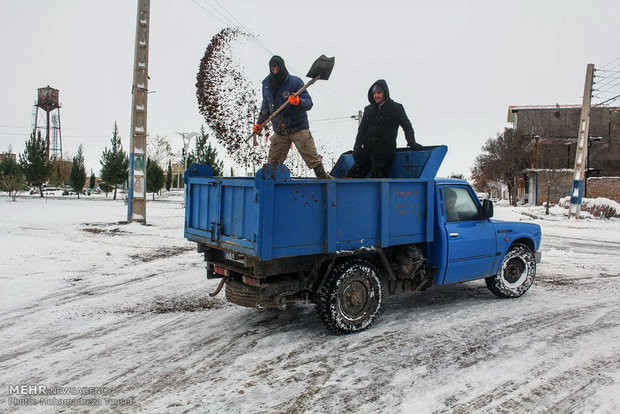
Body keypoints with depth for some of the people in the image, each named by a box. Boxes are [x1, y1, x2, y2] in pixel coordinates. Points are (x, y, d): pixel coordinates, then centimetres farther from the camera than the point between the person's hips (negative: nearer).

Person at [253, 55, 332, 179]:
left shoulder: (295, 82, -10)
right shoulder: (267, 84, 7)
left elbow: (309, 103, -16)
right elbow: (266, 106, 22)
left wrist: (299, 102, -36)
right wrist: (260, 122, 15)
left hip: (298, 128, -4)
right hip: (279, 131, 4)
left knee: (312, 158, -3)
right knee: (272, 162, 7)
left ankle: (323, 177, 12)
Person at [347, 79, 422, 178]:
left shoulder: (396, 108, 7)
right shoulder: (368, 109, 19)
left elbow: (407, 126, 9)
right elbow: (361, 130, 18)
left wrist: (412, 143, -5)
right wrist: (357, 148, 5)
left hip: (384, 151, -5)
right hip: (367, 149, 5)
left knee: (376, 177, -19)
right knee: (352, 175, -6)